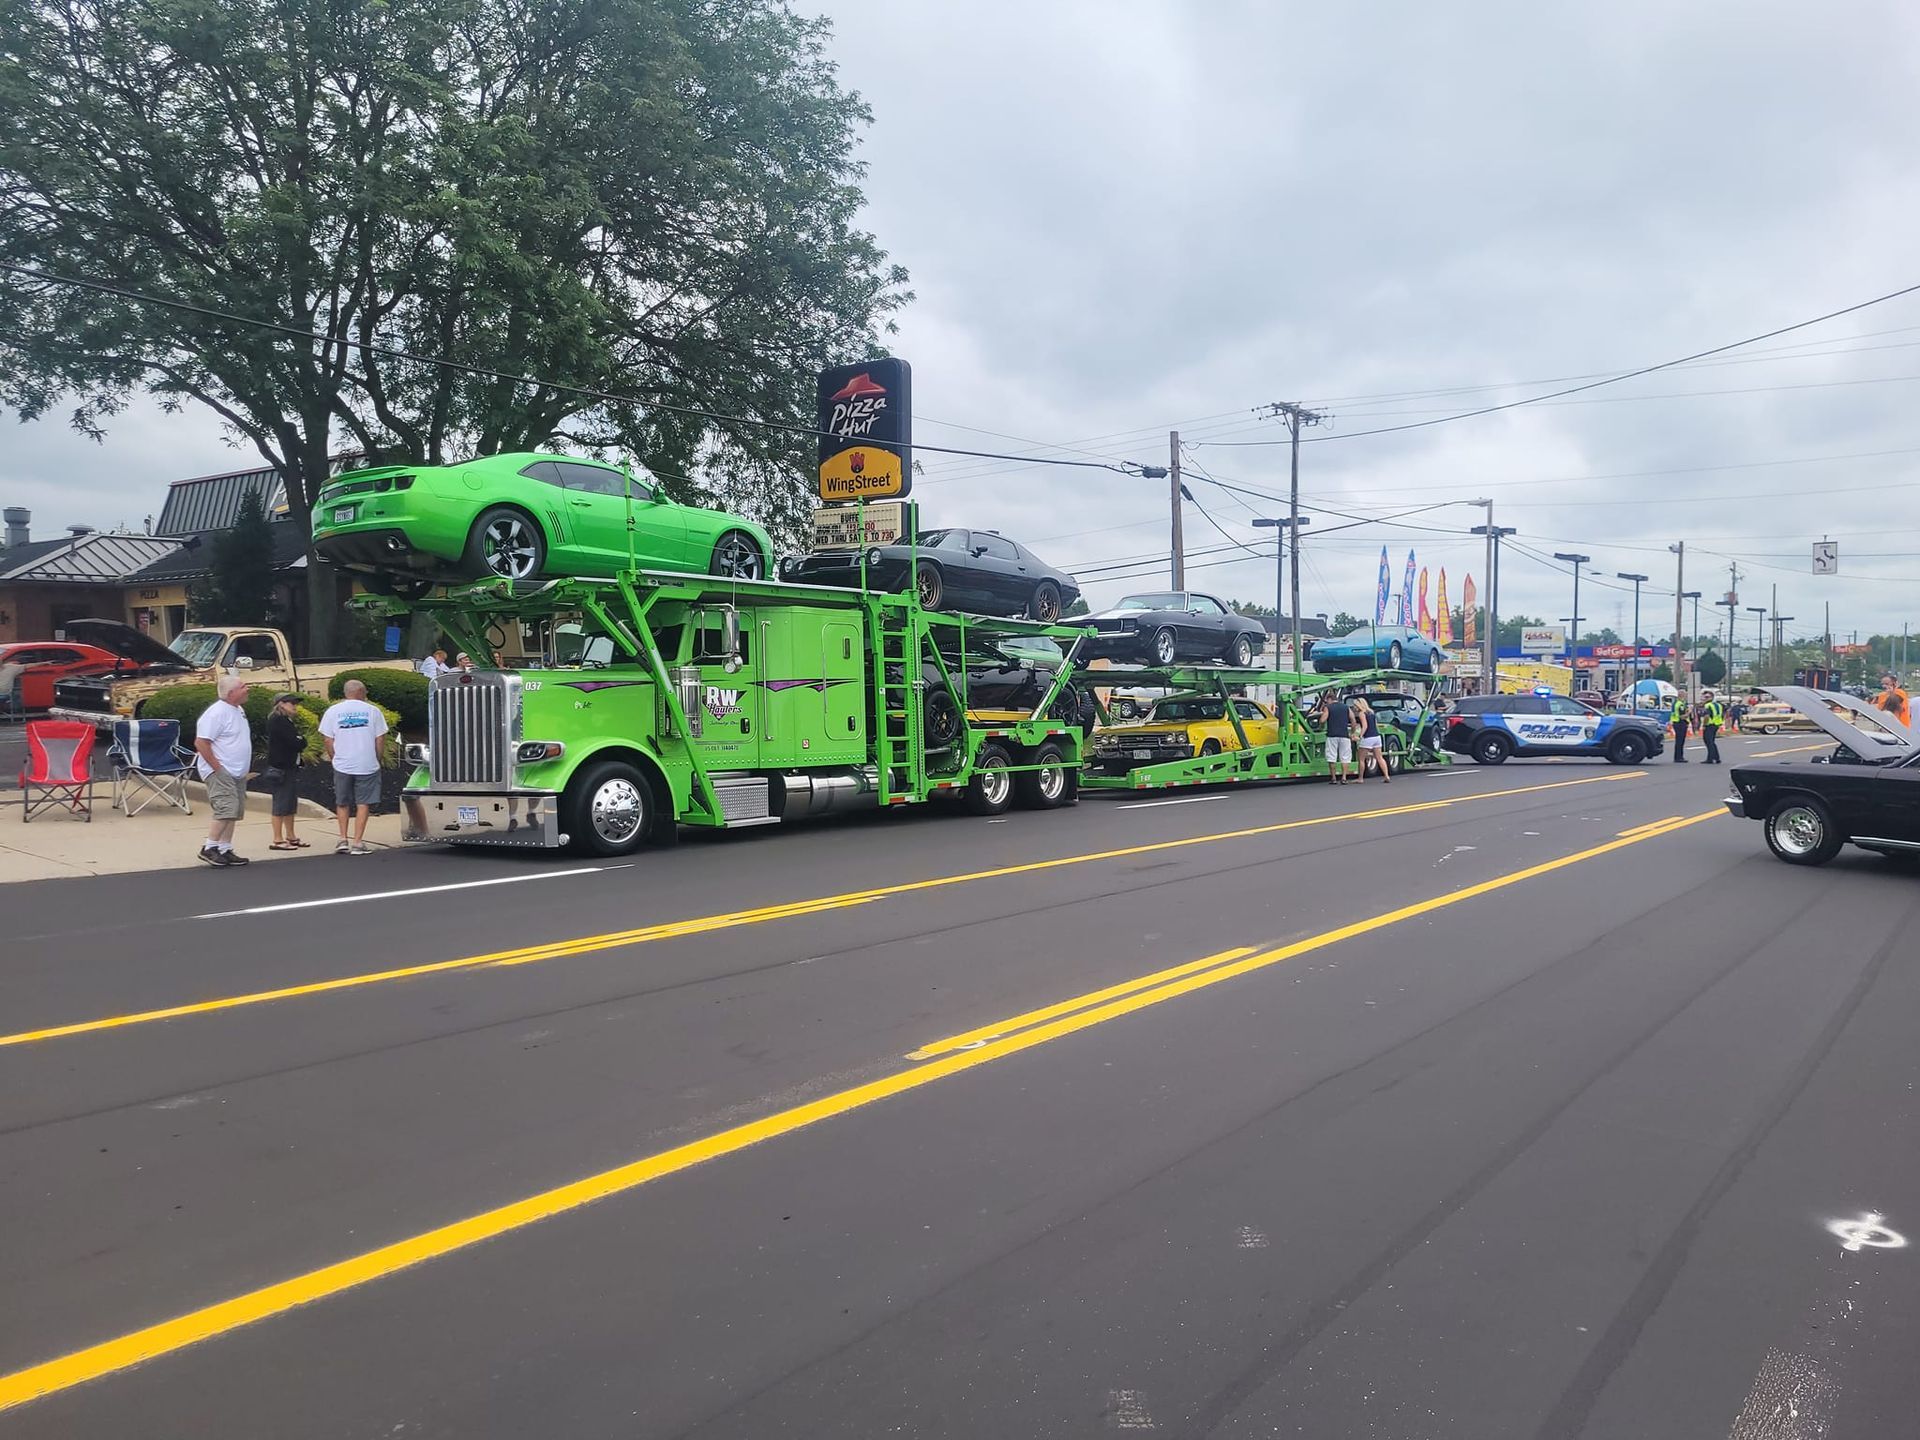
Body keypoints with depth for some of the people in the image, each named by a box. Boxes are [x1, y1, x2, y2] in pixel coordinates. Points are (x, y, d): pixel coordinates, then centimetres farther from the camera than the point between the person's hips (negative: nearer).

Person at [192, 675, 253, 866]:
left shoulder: (239, 710, 14)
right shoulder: (216, 713, -16)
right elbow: (200, 743, -20)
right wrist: (217, 768, -20)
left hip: (237, 772, 10)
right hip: (220, 772, -10)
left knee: (233, 813, 10)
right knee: (227, 810, -16)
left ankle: (225, 850, 15)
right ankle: (209, 848, -8)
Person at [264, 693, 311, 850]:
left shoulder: (286, 720, 19)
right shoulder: (277, 720, -13)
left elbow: (295, 741, 14)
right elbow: (294, 742, -20)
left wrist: (299, 742, -5)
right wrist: (302, 743, -2)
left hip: (289, 766, 10)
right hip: (279, 767, -10)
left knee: (291, 802, 13)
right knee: (281, 803, -7)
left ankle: (290, 837, 20)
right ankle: (278, 840, -2)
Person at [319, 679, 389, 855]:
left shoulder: (333, 711, 5)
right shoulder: (372, 710, 2)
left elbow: (328, 741, 3)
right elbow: (378, 741, 2)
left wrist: (335, 760, 14)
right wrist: (377, 762, 13)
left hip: (342, 766, 2)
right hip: (368, 766, -1)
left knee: (342, 803, 16)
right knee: (363, 804, 3)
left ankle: (343, 839, 11)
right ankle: (357, 843, -1)